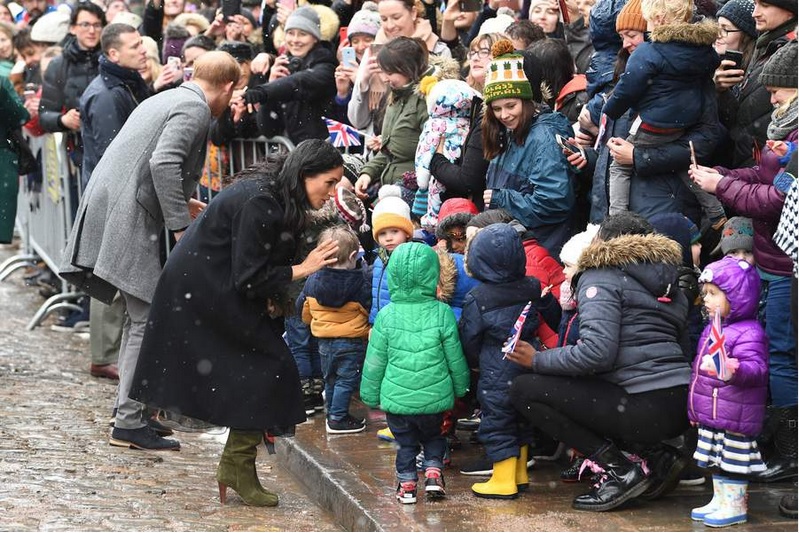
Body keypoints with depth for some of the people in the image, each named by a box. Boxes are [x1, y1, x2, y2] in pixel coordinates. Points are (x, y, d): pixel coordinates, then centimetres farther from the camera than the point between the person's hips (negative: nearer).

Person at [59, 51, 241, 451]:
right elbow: (164, 162, -22)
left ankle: (131, 411, 24)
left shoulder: (165, 99, 22)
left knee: (139, 317, 17)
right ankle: (128, 424, -6)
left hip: (107, 208, 10)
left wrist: (179, 203, 33)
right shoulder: (195, 109, -8)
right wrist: (181, 224, -20)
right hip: (129, 222, -10)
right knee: (148, 320, -6)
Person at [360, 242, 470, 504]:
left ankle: (406, 484, 15)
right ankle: (433, 472, 6)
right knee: (434, 436, 22)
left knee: (405, 442, 16)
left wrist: (370, 395, 11)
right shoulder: (442, 313, -9)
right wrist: (461, 388, 15)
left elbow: (375, 362, -1)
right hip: (435, 396, 0)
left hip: (397, 396, 0)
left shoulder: (386, 316, -8)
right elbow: (455, 358, -1)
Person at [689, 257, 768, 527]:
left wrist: (736, 370, -49)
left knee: (733, 462, 0)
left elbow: (757, 368, -27)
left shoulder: (749, 333, -18)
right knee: (717, 461, 17)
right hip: (710, 414, 9)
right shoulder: (712, 329, 12)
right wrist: (694, 408, 23)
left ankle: (735, 505, 9)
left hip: (734, 416, -9)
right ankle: (719, 500, 27)